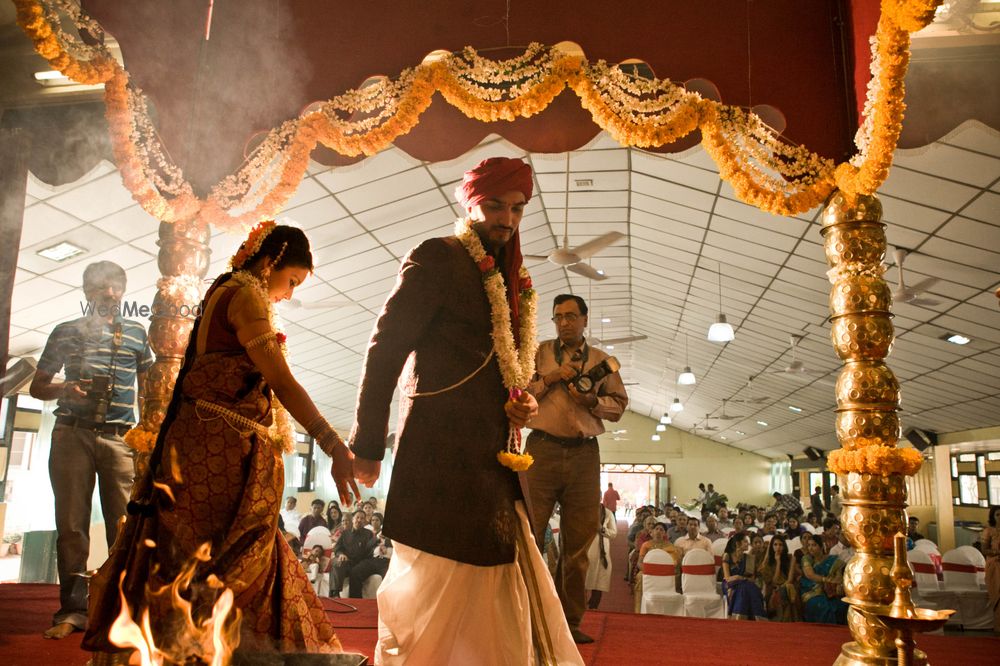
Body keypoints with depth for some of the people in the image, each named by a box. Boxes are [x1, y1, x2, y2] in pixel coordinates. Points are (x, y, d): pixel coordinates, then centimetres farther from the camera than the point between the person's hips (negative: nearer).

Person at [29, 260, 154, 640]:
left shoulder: (136, 333, 15)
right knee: (71, 524, 0)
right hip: (72, 434, 0)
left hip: (120, 437, 0)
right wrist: (64, 390, -8)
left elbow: (147, 386, 19)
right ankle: (72, 610, 5)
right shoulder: (66, 331, 13)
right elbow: (37, 386, 14)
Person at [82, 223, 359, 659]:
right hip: (223, 446, -10)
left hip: (209, 445, 10)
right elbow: (280, 380, -23)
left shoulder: (223, 292, 20)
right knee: (230, 562, -6)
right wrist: (334, 447, -28)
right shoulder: (246, 294, -10)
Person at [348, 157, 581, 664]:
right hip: (443, 456, -8)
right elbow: (385, 350, -9)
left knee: (502, 596, 12)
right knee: (432, 591, 2)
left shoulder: (513, 280, 17)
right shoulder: (437, 258, -5)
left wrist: (522, 401, 3)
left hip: (493, 461, 8)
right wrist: (367, 446, -10)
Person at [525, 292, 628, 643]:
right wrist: (550, 378, -9)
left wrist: (592, 400, -7)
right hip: (543, 448, -2)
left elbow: (619, 404, 11)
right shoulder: (539, 352, 9)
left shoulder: (601, 360, 14)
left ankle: (569, 621, 17)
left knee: (578, 541, 6)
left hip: (584, 454, 2)